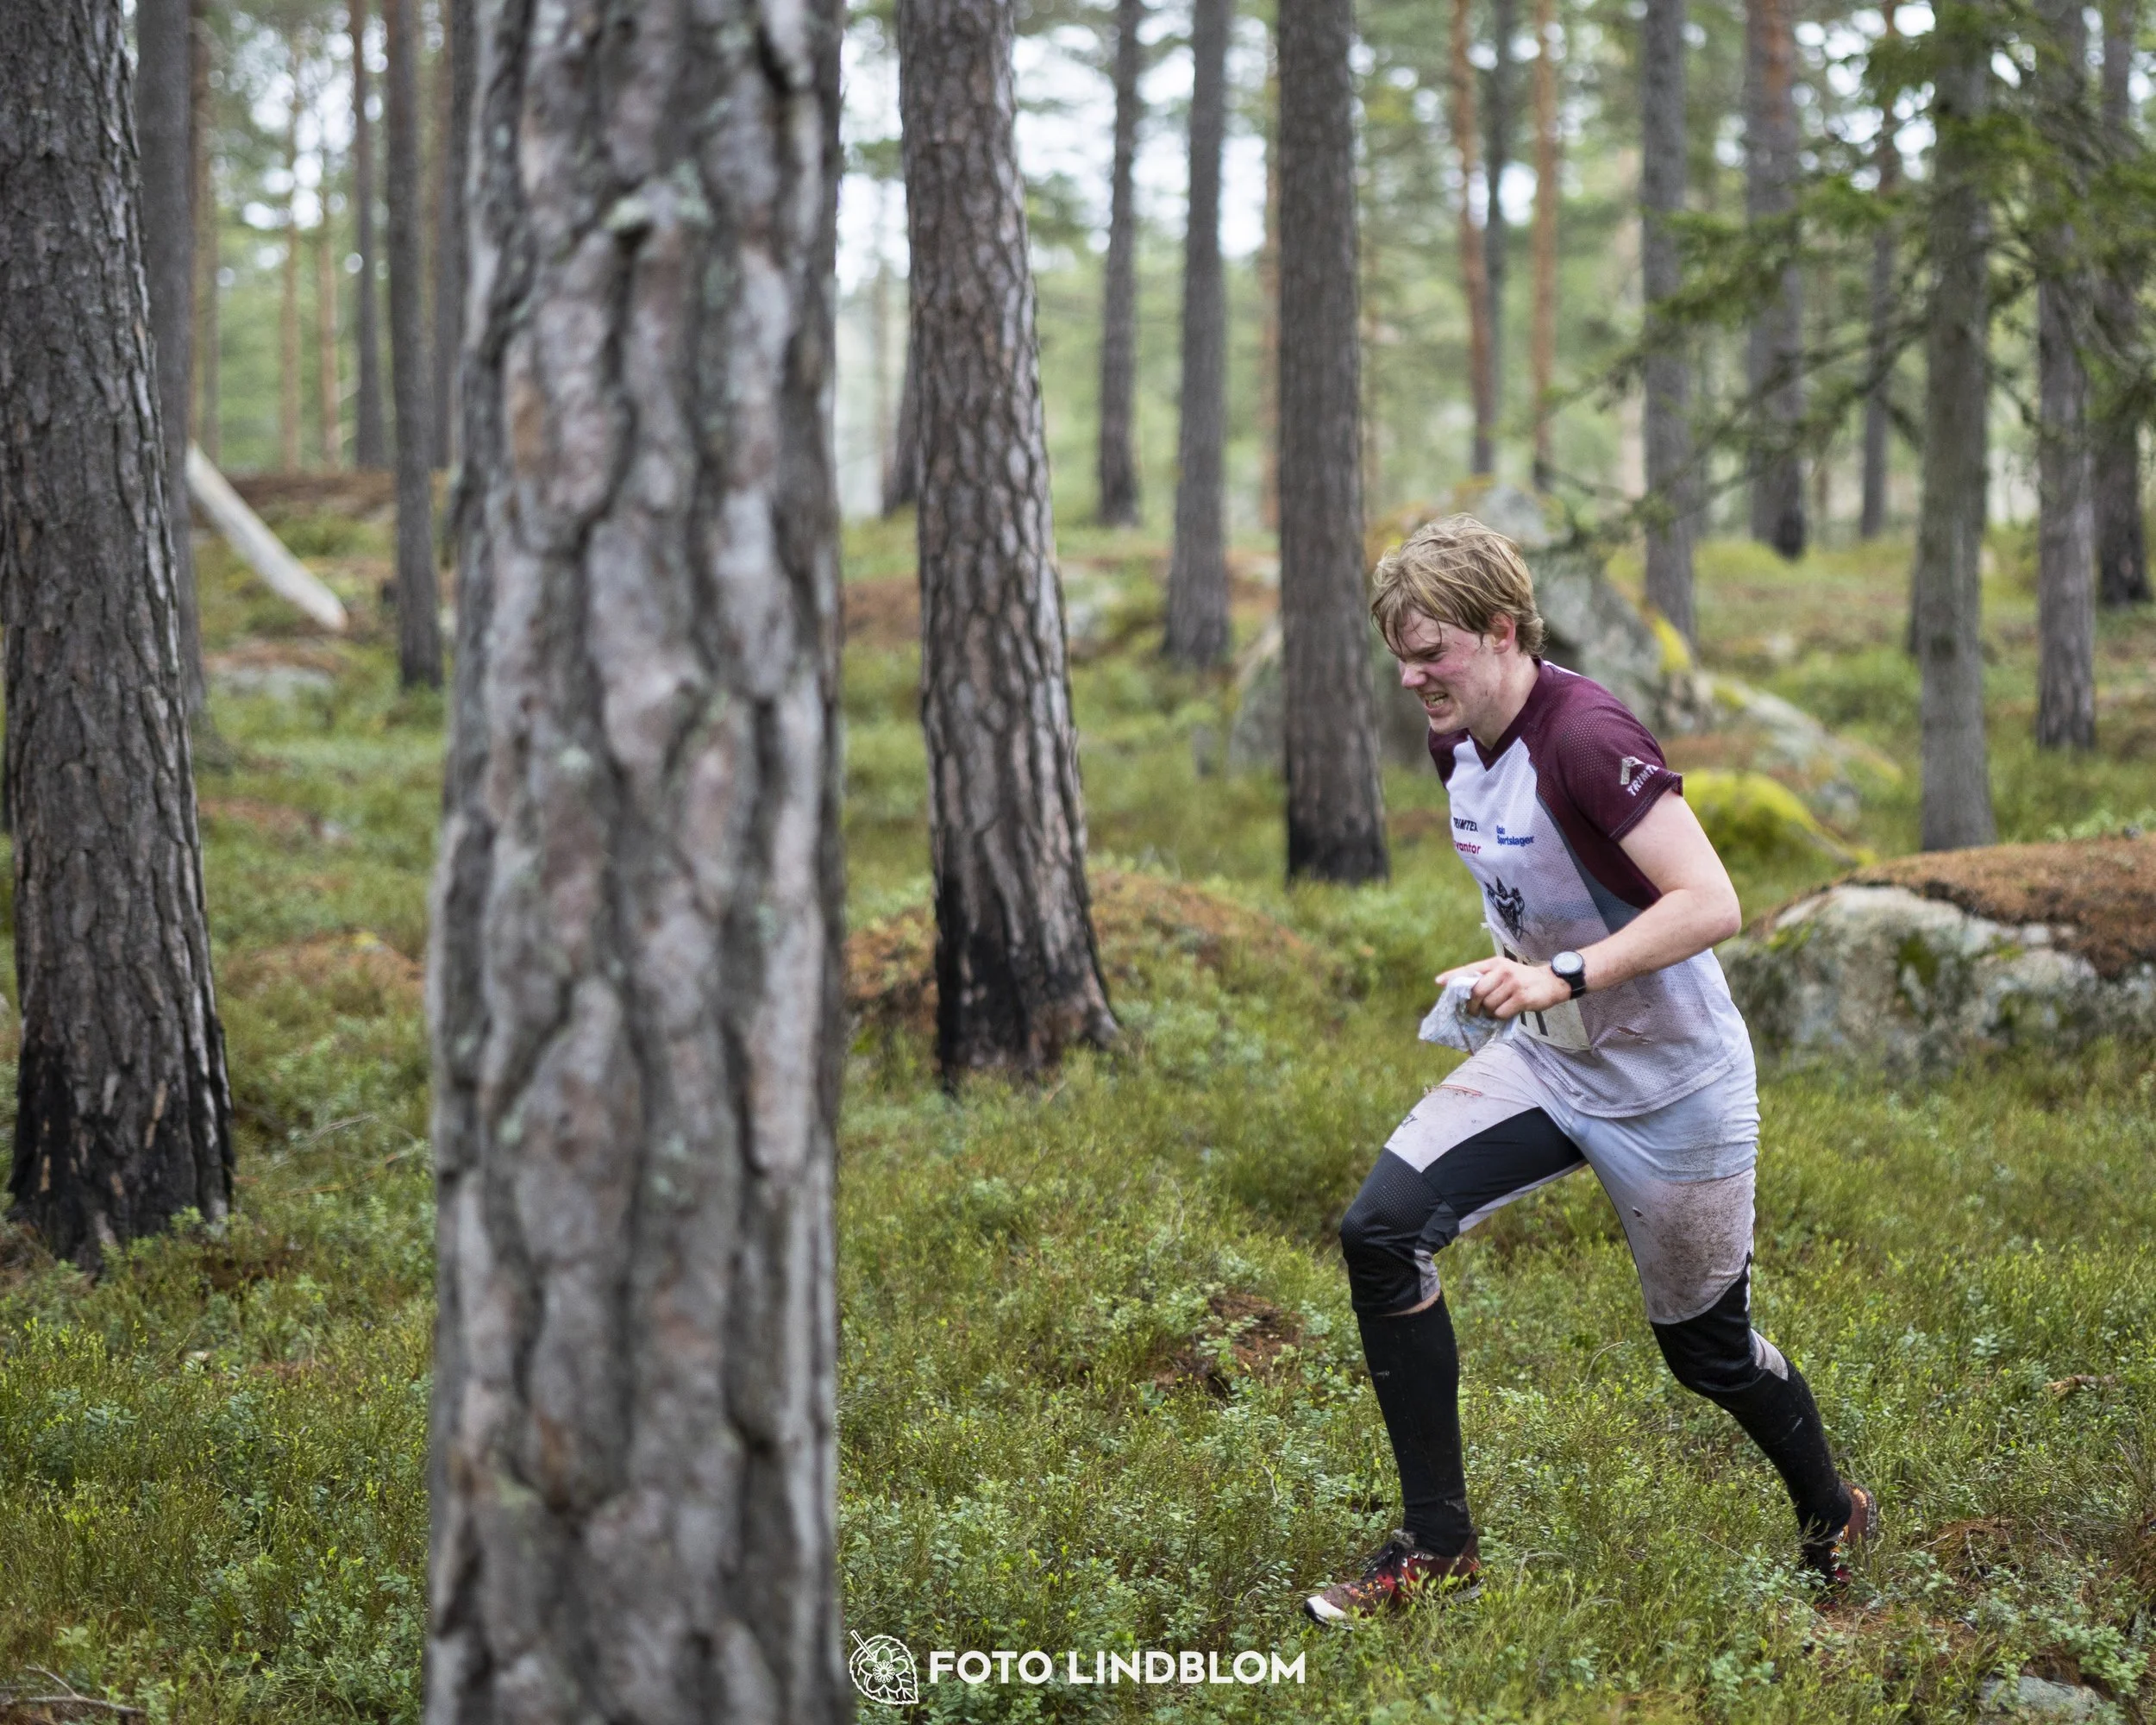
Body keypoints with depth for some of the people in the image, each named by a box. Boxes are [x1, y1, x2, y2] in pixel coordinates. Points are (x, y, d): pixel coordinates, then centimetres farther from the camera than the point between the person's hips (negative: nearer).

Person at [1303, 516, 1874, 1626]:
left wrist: (1563, 976, -37)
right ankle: (1437, 1547, -4)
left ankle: (1832, 1519, 40)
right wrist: (1502, 968, 8)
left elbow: (1710, 904, -33)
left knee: (1706, 1348, 8)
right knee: (1382, 1229, -12)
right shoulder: (1457, 743, 0)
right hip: (1545, 1059, 8)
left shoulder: (1584, 735, -26)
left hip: (1671, 1086, -7)